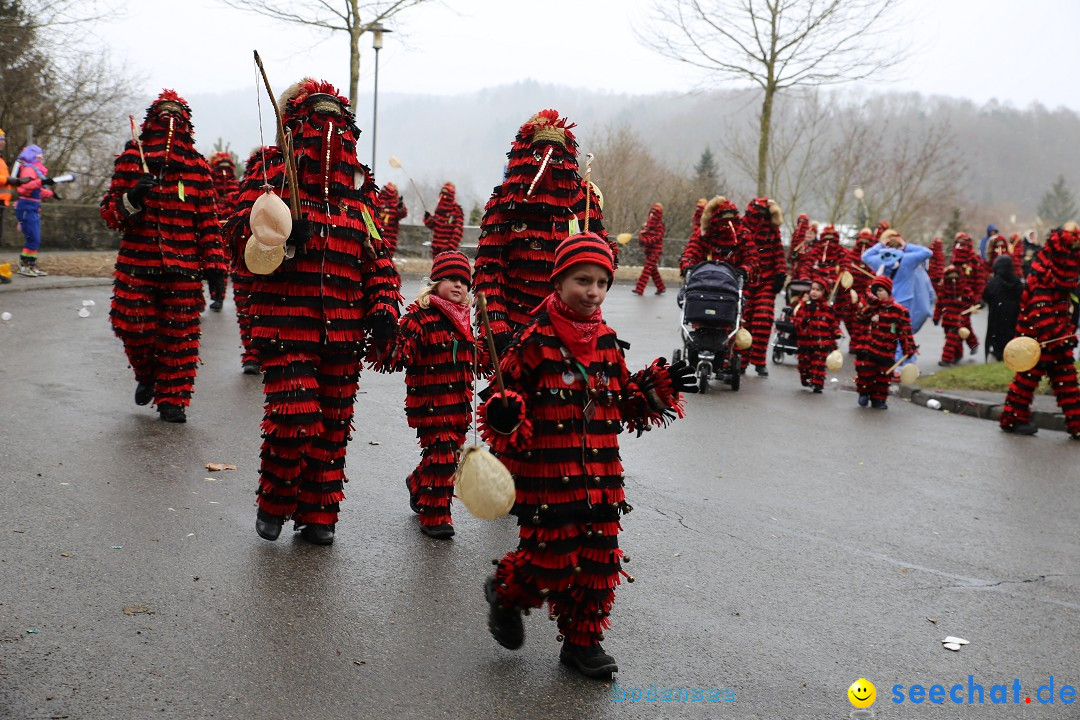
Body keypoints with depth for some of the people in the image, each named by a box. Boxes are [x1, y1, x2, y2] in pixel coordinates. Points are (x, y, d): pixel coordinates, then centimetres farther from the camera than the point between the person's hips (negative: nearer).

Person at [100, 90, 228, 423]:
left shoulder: (197, 166, 8)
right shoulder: (131, 158, 7)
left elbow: (208, 218, 10)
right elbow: (109, 213, 6)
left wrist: (214, 262, 4)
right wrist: (131, 200, -15)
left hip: (184, 268, 0)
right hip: (137, 262, 0)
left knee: (179, 333, 1)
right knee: (134, 326, 0)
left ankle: (173, 398, 14)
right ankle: (147, 375, 31)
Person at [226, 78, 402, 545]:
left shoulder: (359, 183, 16)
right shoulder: (272, 169, 4)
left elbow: (377, 254, 19)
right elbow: (240, 236, -3)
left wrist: (384, 306, 5)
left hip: (344, 327, 4)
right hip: (285, 320, -4)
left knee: (333, 423, 8)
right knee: (292, 418, -14)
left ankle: (319, 512, 25)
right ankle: (273, 502, 13)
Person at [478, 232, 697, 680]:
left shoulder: (607, 342, 10)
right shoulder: (535, 341, -9)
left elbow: (625, 403, 19)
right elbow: (507, 396, -6)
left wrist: (660, 388, 5)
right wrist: (503, 418, -27)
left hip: (600, 477, 6)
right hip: (545, 477, -6)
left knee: (598, 559, 9)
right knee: (551, 558, -2)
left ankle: (583, 640, 27)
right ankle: (506, 592, 30)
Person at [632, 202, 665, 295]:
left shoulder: (659, 225, -8)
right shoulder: (648, 222, 14)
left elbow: (657, 237, -17)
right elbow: (642, 232, 13)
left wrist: (647, 241, -26)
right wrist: (641, 238, -9)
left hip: (655, 250, -8)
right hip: (648, 249, 8)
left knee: (647, 269, -13)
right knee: (653, 270, 14)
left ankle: (639, 289, -17)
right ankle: (660, 288, 26)